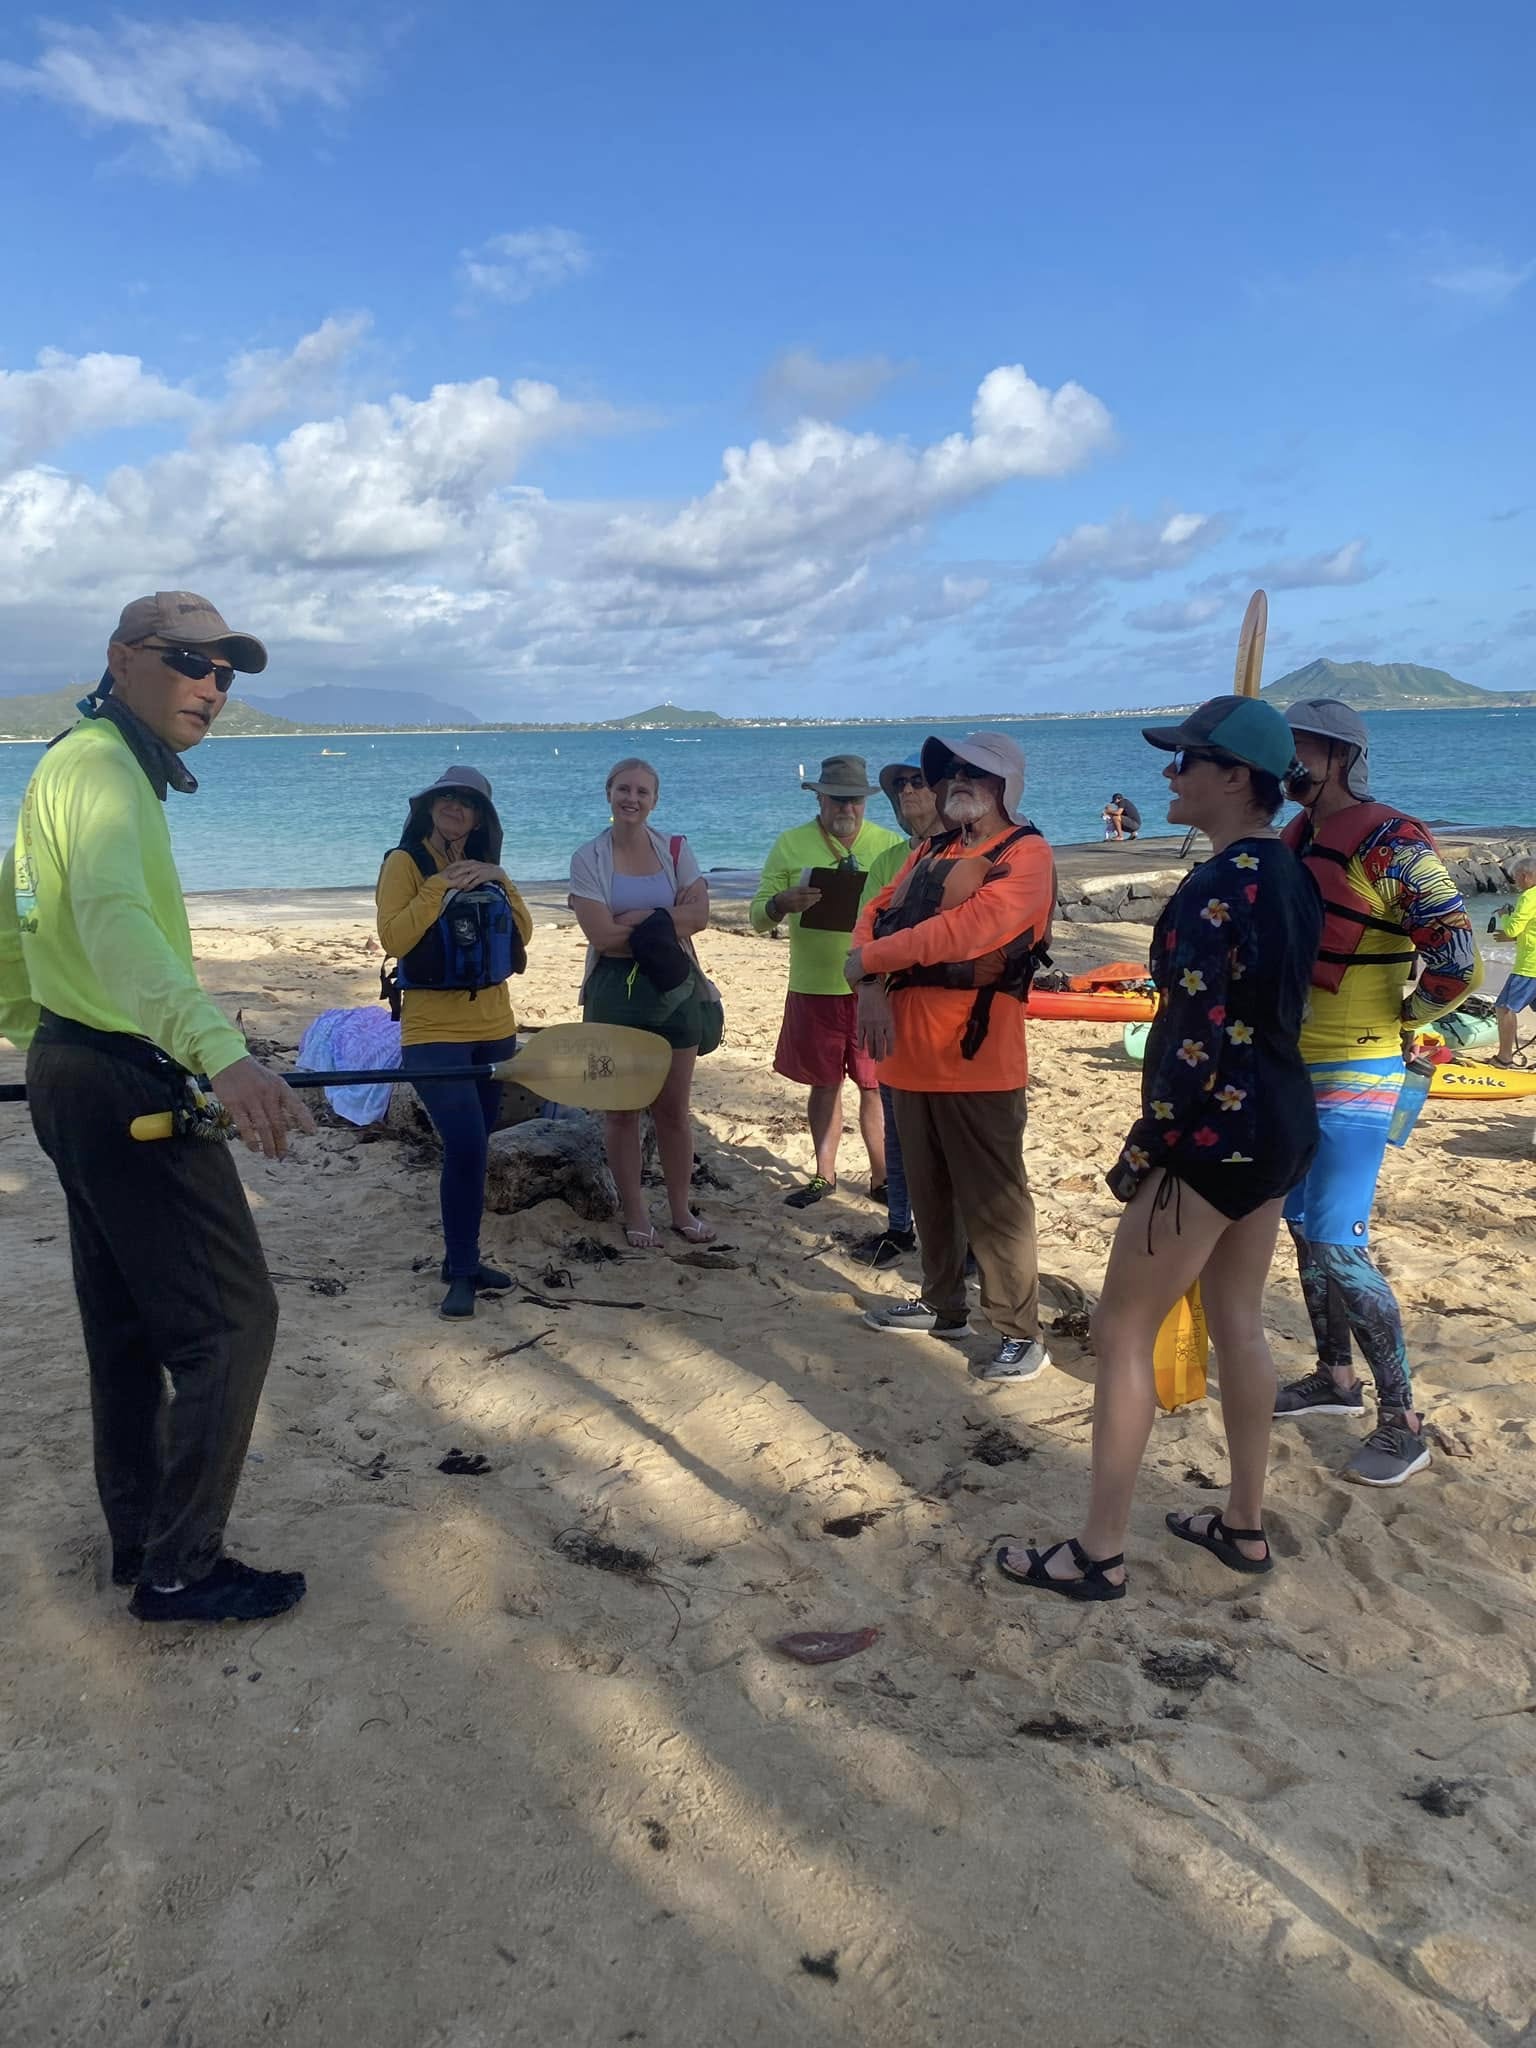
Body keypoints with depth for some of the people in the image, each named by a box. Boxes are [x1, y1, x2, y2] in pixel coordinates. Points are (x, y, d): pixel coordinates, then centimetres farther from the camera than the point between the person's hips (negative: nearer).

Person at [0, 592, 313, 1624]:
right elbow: (114, 920, -36)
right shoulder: (103, 766, -17)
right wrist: (221, 1051, -50)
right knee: (232, 1316, -4)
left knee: (130, 1320, 18)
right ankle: (180, 1569, 7)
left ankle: (138, 1534, 31)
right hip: (125, 1085, -11)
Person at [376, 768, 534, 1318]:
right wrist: (442, 886, -18)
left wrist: (501, 883, -7)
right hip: (434, 1031, -6)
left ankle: (462, 1259, 22)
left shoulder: (485, 868, 12)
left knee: (472, 1148, 10)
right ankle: (462, 1274, -4)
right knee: (467, 1148, -15)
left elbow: (523, 935, 6)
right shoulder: (405, 861, -5)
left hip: (493, 1028, 6)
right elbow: (393, 939, -17)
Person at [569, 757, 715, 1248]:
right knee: (622, 1109, 6)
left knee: (673, 1108, 8)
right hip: (615, 992, -2)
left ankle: (681, 1210, 20)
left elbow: (698, 915, -10)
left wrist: (636, 919, -16)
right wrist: (667, 920, -12)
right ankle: (635, 1215, 17)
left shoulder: (676, 850, 4)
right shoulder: (588, 858, -4)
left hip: (674, 988, 2)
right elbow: (602, 934, -15)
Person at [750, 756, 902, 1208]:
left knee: (876, 1086, 4)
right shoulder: (790, 844, 2)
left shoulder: (890, 844, 3)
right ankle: (825, 1174, 25)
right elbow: (759, 917, 2)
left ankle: (881, 1177, 16)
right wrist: (783, 902, -20)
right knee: (824, 1083, 12)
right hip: (814, 987, 1)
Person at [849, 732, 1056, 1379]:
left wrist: (869, 959, -14)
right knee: (928, 1192, 18)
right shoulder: (929, 853, 17)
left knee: (993, 1203, -2)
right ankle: (942, 1305, 33)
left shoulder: (1026, 854, -8)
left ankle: (1020, 1333, 9)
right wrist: (872, 987, -12)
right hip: (910, 1054, 8)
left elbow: (966, 930, -22)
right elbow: (875, 913, 8)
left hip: (976, 1058, -8)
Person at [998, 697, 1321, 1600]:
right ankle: (1244, 1525, 33)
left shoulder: (1217, 888, -22)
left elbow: (1198, 1042, -23)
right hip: (1279, 1119, 10)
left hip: (1216, 1131, -10)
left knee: (1123, 1330, 1)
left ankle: (1099, 1554, 11)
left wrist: (1143, 1150, -14)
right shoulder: (1289, 872, 8)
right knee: (1239, 1321, 20)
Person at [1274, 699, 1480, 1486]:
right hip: (1290, 1068, 9)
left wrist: (1400, 1020, -9)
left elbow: (1456, 961, -21)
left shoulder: (1391, 844, -16)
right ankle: (1335, 1378, 32)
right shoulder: (1295, 838, 10)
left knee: (1340, 1246, -8)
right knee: (1303, 1230, 16)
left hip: (1353, 1078, -9)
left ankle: (1402, 1422, 5)